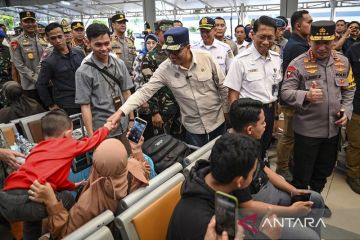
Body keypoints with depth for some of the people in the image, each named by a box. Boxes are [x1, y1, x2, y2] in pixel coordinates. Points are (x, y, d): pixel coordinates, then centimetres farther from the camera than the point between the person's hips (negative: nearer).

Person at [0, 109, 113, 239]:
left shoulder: (38, 148, 27)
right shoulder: (68, 144, 11)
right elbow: (92, 141, 28)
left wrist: (72, 185, 49)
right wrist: (105, 128, 47)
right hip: (28, 199, -7)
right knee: (67, 199, 21)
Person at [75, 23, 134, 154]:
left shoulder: (119, 64, 1)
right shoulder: (84, 72, -13)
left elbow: (126, 92, 6)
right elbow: (85, 105, -12)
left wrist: (131, 119, 7)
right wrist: (91, 136, -12)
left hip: (123, 126, 4)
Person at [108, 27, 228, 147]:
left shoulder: (206, 58, -15)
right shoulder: (164, 69, -15)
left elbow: (222, 87, -5)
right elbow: (145, 91, -18)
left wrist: (227, 111, 2)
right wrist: (121, 111, -29)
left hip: (217, 121, 1)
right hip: (193, 127, 0)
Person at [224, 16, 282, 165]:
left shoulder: (276, 58, 2)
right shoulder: (241, 61, -14)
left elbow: (278, 87, 13)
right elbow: (233, 94, -12)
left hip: (270, 111, 6)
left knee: (264, 149, 22)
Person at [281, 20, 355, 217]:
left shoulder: (343, 61, 4)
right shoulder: (298, 63, -12)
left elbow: (348, 91, 13)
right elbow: (285, 92, -16)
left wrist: (346, 111, -1)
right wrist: (306, 95, -33)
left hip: (333, 128, 5)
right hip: (307, 129, -5)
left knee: (324, 171, 22)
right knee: (302, 173, 9)